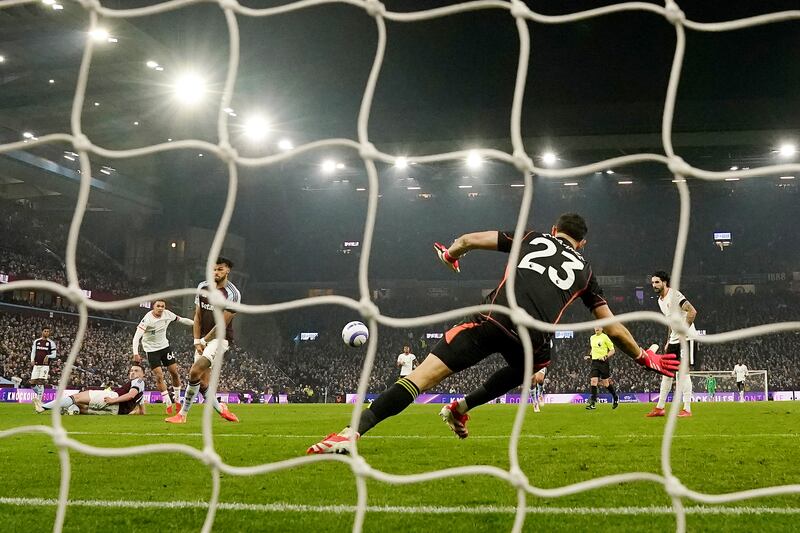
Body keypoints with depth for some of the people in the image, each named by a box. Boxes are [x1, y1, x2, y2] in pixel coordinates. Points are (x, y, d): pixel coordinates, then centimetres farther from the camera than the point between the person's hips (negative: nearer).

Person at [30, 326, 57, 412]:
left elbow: (54, 355, 3)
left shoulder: (51, 343, 3)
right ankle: (38, 395, 25)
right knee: (33, 383, -2)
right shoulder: (36, 341, 12)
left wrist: (48, 356, -17)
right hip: (36, 365, 3)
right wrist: (32, 360, -4)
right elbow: (33, 352, 13)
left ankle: (39, 401, -11)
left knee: (40, 383, -13)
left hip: (45, 365, -3)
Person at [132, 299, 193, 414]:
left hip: (164, 346, 5)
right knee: (159, 376, -10)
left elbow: (181, 320, 9)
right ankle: (168, 404, 1)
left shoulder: (167, 314, -9)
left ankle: (177, 400, 19)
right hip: (151, 350, -5)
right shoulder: (147, 319, -25)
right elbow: (137, 336, -29)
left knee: (174, 372, 2)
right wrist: (135, 354, -39)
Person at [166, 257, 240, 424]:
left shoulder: (232, 294, -12)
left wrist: (204, 340, -9)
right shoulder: (202, 287, 7)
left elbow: (222, 324, -13)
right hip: (203, 340, 6)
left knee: (194, 372, -19)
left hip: (220, 338, -6)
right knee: (203, 383, 1)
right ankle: (221, 410, 22)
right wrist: (197, 341, 1)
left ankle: (182, 414, -8)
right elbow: (197, 316, 10)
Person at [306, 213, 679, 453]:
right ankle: (461, 408, 35)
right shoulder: (584, 270, 28)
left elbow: (469, 240, 22)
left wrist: (450, 255, 44)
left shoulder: (531, 238, 27)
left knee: (424, 375, -8)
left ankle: (353, 432, -22)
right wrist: (644, 357, 42)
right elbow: (613, 327, 28)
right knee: (526, 368, 39)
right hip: (532, 340, 1)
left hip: (494, 320, -1)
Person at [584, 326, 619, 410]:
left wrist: (605, 356, -18)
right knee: (593, 381, -9)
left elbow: (612, 350, -3)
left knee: (606, 383, 1)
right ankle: (593, 403, -9)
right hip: (594, 362, 5)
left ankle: (615, 398, 26)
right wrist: (589, 356, 10)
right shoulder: (592, 338, 13)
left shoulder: (604, 337, -5)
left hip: (603, 362, -5)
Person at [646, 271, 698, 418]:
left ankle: (687, 409, -7)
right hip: (673, 340, 9)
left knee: (683, 372, -10)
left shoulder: (675, 295, -13)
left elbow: (692, 312, -22)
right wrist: (668, 342, 21)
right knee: (666, 372, 10)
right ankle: (660, 407, 15)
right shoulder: (660, 301, 16)